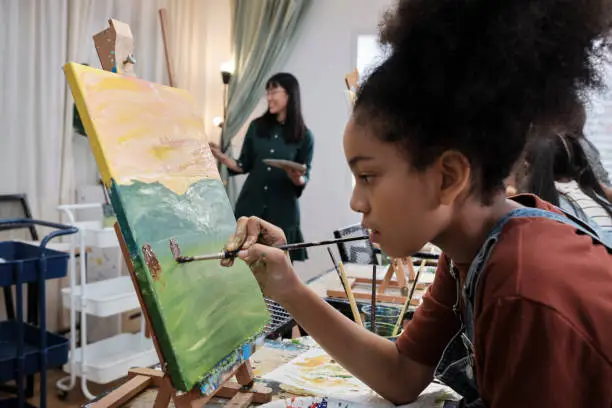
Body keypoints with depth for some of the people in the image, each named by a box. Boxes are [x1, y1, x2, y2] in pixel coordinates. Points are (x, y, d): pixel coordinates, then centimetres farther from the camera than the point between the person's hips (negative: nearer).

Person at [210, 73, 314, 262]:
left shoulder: (304, 136, -4)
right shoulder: (256, 126, 4)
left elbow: (304, 179, -1)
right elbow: (245, 166, 8)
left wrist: (297, 178, -22)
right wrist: (222, 157, -7)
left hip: (282, 210, -2)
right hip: (250, 205, 2)